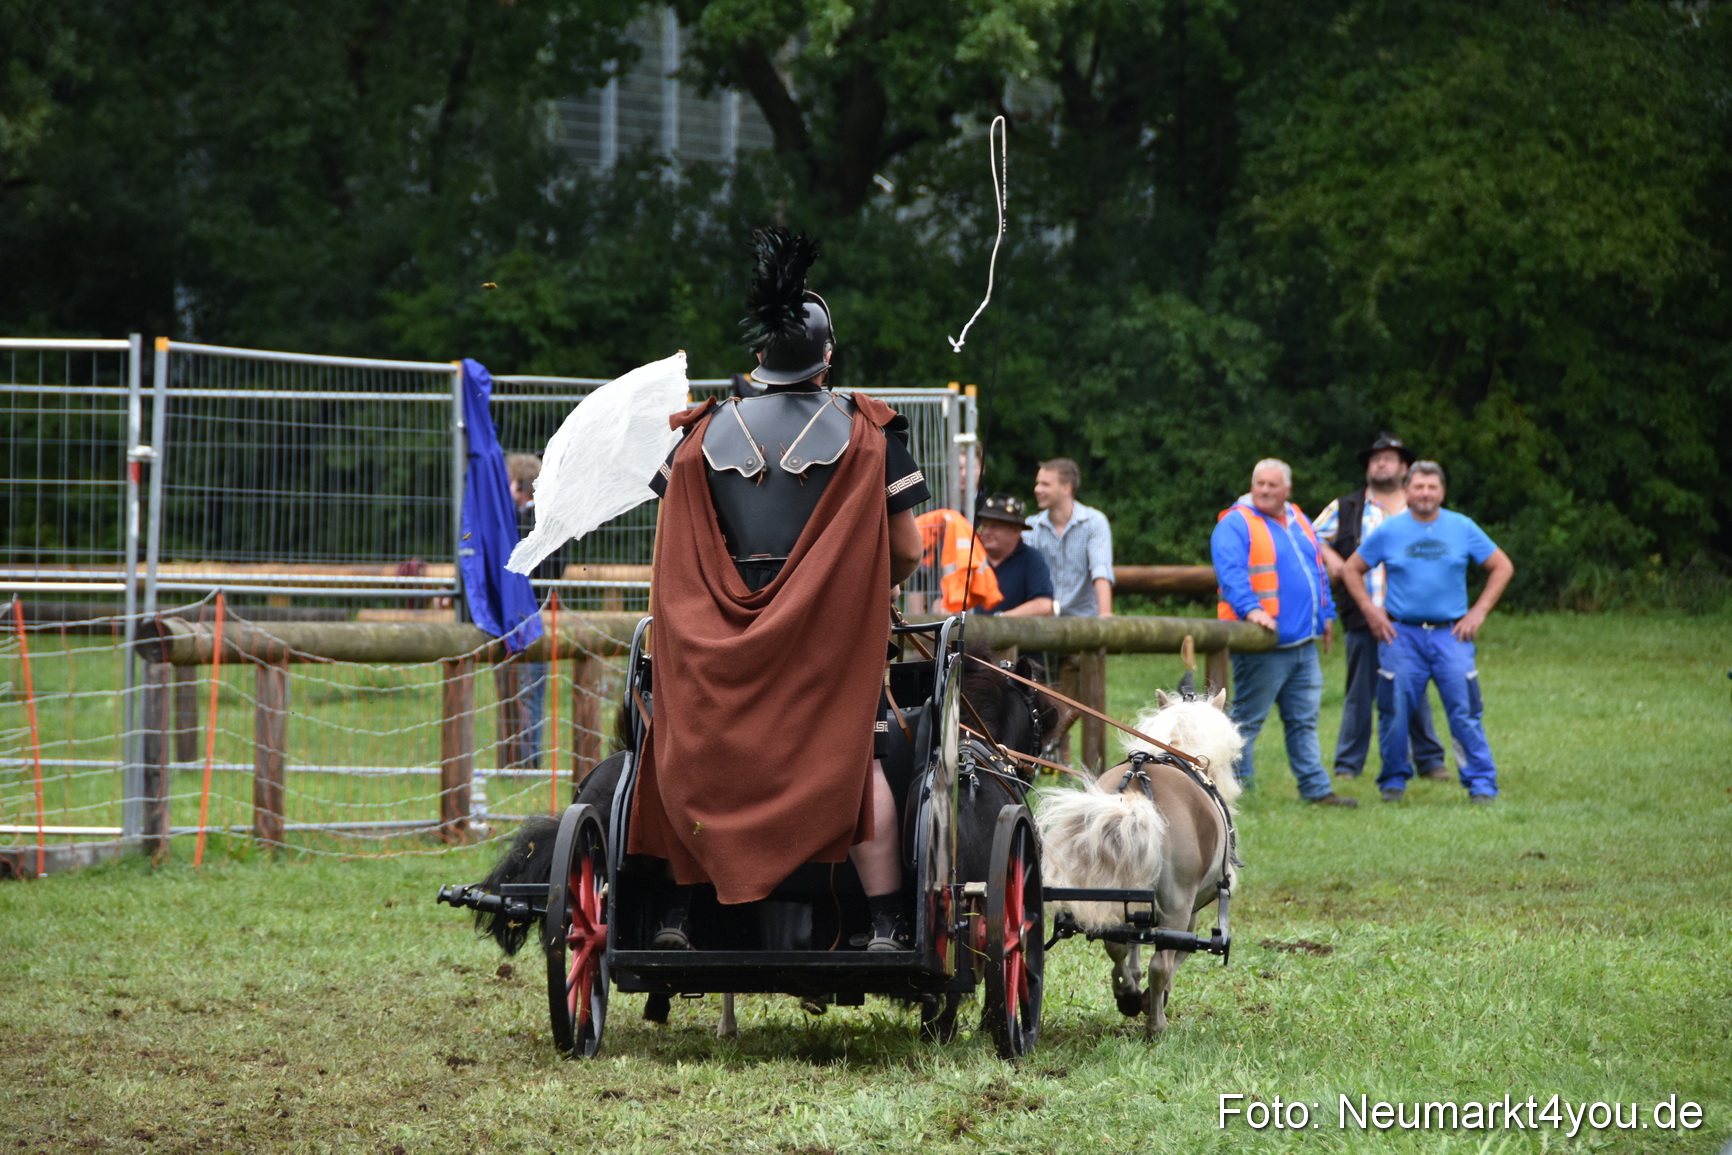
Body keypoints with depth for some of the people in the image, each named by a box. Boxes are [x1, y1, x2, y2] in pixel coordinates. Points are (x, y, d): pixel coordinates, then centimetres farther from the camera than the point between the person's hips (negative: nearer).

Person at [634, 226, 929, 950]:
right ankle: (886, 921, 0)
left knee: (703, 761, 12)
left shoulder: (706, 433, 4)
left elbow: (671, 546, 8)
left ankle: (677, 912, 7)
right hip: (832, 640, -2)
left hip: (720, 645, 2)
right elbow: (906, 551, -2)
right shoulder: (866, 433, -2)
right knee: (853, 760, 5)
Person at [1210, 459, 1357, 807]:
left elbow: (1318, 571, 27)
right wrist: (1250, 609, -32)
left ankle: (1315, 788, 12)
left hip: (1304, 644, 7)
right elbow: (1230, 571, -20)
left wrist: (1326, 615, 21)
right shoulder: (1236, 524, -7)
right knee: (1247, 718, -3)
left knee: (1304, 720, 9)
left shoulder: (1298, 522, 18)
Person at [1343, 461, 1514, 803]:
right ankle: (1394, 779, 14)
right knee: (1395, 710, -1)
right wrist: (1370, 610, 1)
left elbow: (1502, 567, 11)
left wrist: (1479, 611, 3)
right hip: (1402, 634, 0)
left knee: (1464, 711, -7)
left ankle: (1481, 783, -4)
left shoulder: (1462, 528, 5)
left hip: (1450, 634, 0)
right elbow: (1351, 570, 13)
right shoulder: (1389, 531, 4)